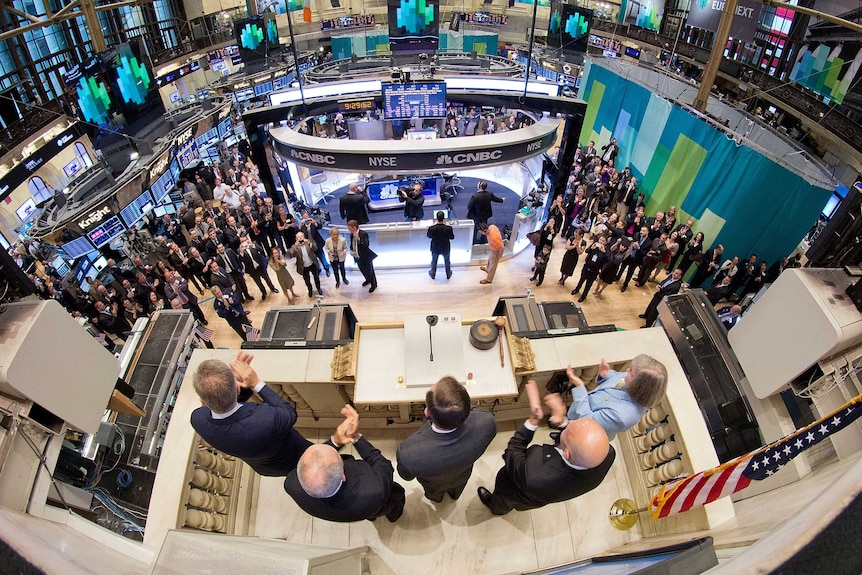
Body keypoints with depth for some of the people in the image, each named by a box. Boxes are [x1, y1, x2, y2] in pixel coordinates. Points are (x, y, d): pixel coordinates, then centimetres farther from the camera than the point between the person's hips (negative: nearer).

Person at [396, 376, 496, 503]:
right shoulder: (486, 424, -45)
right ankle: (454, 494, 70)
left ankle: (435, 497, 68)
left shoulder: (407, 452, -47)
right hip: (462, 477, 2)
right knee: (456, 490, 39)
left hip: (433, 484, -1)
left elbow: (406, 475, -21)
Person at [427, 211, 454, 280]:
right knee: (447, 261, 27)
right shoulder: (448, 228, -30)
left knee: (434, 261, 27)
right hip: (446, 248, 0)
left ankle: (433, 274, 48)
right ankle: (448, 274, 48)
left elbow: (428, 235, -8)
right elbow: (452, 237, -12)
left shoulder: (432, 228, -30)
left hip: (435, 249, 0)